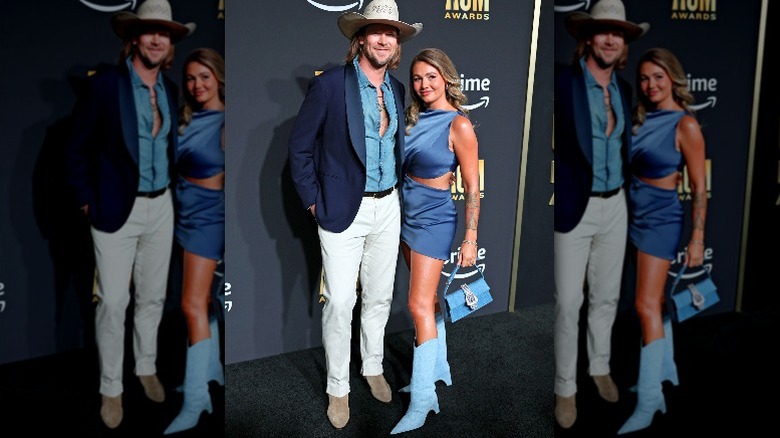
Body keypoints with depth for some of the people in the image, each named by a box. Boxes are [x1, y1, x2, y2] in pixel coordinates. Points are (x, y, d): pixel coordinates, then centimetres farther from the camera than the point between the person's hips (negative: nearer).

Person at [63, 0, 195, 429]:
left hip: (160, 206, 5)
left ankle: (147, 368, 34)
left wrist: (167, 184, 11)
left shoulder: (170, 88, 5)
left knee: (153, 297, 15)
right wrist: (86, 200, -8)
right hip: (116, 208, -5)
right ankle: (111, 389, 15)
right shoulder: (106, 82, -12)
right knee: (112, 302, 0)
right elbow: (78, 146, -7)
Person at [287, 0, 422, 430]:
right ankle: (337, 388, 15)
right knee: (339, 302, -2)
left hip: (387, 207, 5)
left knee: (379, 298, 15)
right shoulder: (329, 84, -11)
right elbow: (300, 146, -6)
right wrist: (313, 201, -7)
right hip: (344, 209, -5)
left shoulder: (397, 89, 7)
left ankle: (373, 367, 35)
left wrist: (397, 187, 12)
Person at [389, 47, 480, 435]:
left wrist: (470, 239, -16)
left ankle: (422, 397, -5)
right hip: (407, 213, 7)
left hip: (433, 218, -7)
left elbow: (472, 188, -14)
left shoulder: (458, 126, -15)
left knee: (419, 305, -10)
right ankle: (439, 369, 30)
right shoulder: (415, 117, 6)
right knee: (428, 298, 16)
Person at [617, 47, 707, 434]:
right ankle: (667, 374, 31)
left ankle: (648, 401, -7)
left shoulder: (685, 125, -12)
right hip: (635, 214, 7)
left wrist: (697, 239, -16)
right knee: (656, 301, 16)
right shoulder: (643, 118, 8)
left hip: (660, 217, -7)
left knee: (647, 305, -11)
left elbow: (699, 188, -13)